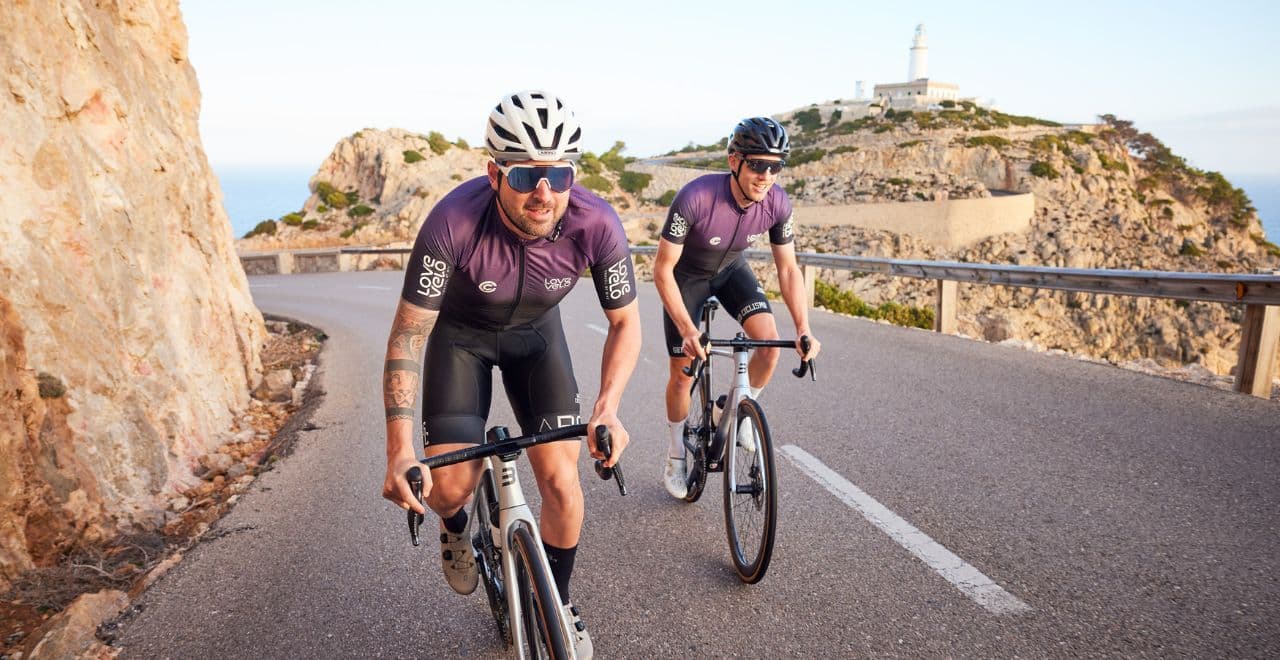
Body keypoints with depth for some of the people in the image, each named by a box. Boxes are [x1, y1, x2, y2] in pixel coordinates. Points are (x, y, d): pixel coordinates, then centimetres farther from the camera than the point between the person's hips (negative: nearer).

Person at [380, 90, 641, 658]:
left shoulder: (597, 224, -30)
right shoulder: (454, 221, -36)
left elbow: (625, 322, -16)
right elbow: (407, 333, -27)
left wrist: (607, 408, -31)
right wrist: (399, 451, -34)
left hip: (535, 332, 1)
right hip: (461, 330, -1)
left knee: (561, 480, -9)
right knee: (448, 486, -11)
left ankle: (558, 605, 19)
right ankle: (456, 526, 30)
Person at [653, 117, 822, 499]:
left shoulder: (777, 203, -24)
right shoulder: (696, 197, -38)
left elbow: (788, 269, -13)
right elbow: (662, 270, -31)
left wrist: (804, 329, -24)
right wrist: (687, 330, -38)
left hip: (731, 270, 3)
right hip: (686, 275, -3)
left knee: (769, 340, -20)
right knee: (682, 373, -1)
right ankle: (675, 460, 21)